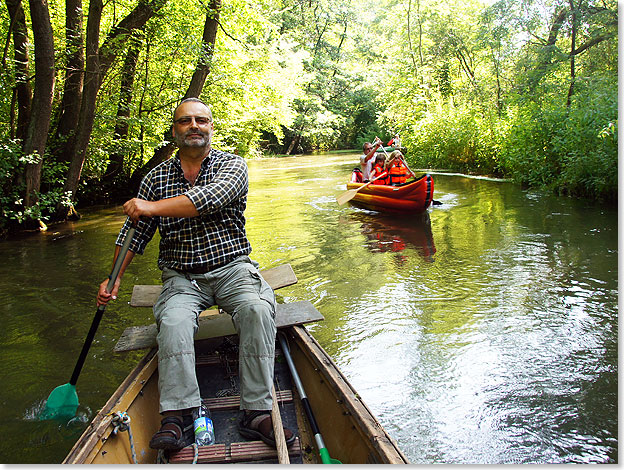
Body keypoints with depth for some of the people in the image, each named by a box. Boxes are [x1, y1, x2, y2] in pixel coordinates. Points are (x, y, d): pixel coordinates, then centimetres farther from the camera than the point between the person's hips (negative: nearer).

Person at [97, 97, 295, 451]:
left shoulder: (232, 165, 1)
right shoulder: (157, 178, 11)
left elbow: (211, 197, -21)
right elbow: (134, 232, 15)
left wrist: (154, 207, -26)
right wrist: (115, 277, 5)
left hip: (232, 267, -2)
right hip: (182, 277, 2)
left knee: (257, 308, -31)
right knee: (173, 320, -30)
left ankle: (257, 412, -27)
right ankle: (178, 417, -25)